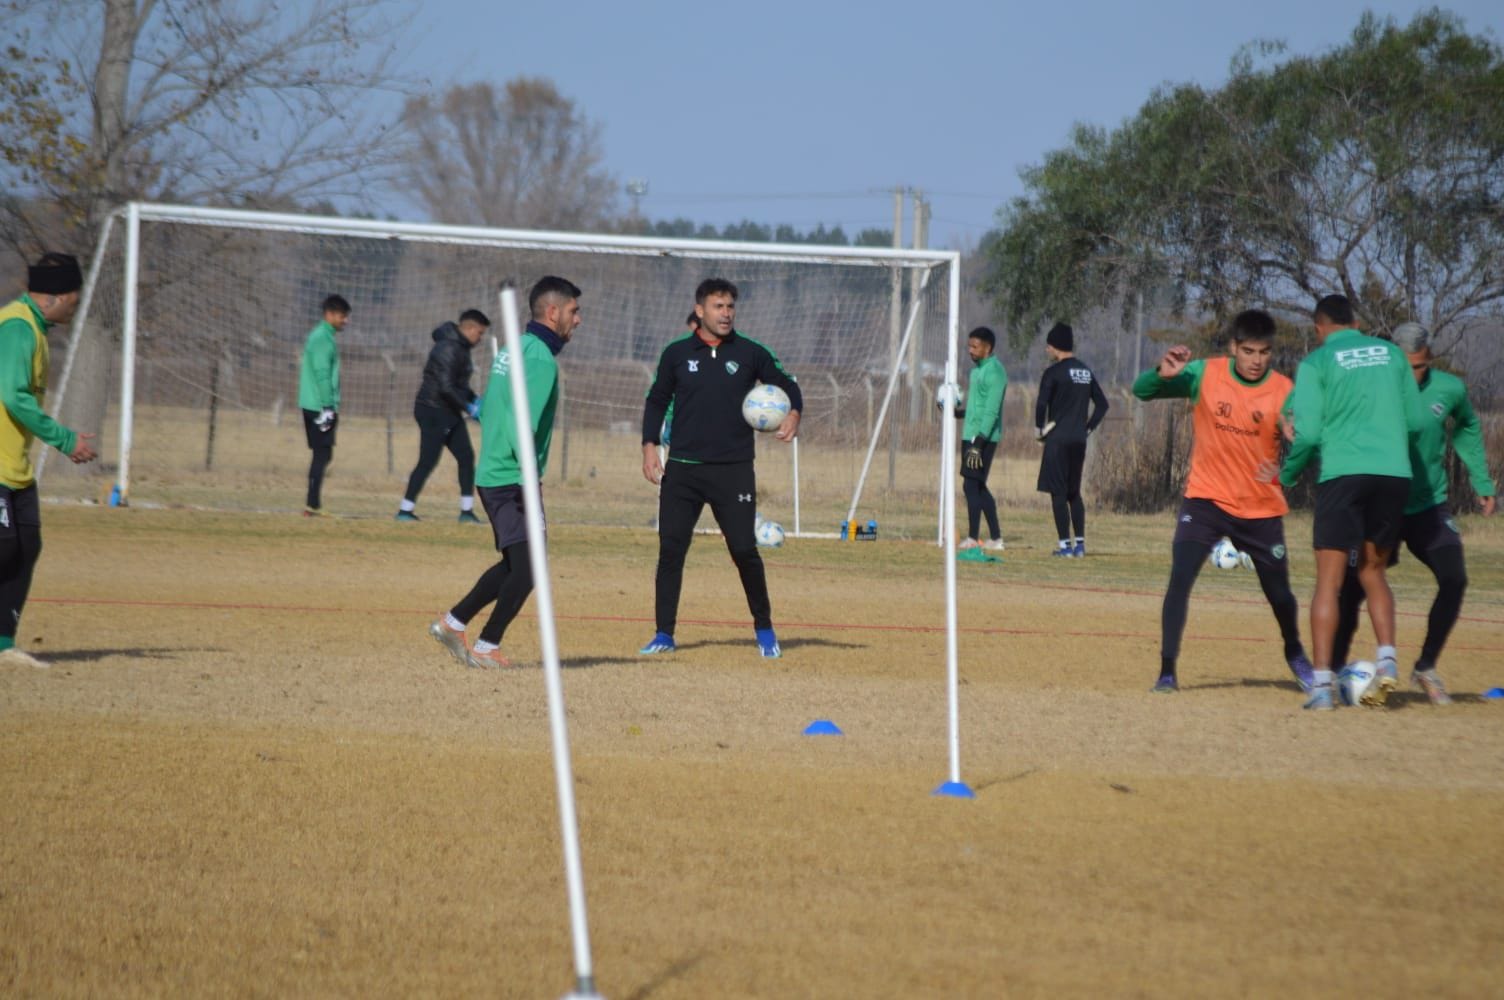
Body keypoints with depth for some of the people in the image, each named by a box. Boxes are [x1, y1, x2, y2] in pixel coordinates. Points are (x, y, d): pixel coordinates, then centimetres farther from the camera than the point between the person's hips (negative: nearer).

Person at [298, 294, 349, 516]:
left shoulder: (323, 336, 17)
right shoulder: (322, 338, -13)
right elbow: (322, 374, -19)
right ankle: (312, 505, -10)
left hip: (314, 406, 10)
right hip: (320, 406, -10)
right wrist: (327, 408, -21)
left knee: (322, 455, 12)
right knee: (322, 455, -8)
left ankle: (313, 505, 14)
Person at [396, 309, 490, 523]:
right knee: (427, 461, -8)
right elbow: (445, 387, -24)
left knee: (466, 457, 7)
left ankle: (467, 511, 10)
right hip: (434, 411, -10)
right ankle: (405, 510, -1)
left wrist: (475, 400, 9)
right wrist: (469, 408, -20)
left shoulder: (461, 348, 13)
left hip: (449, 413, 10)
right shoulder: (448, 348, -18)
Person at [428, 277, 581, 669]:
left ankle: (453, 622, 22)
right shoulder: (540, 358, -14)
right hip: (513, 480, -10)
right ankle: (486, 647, -1)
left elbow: (487, 409, 22)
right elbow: (524, 420, -24)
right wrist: (530, 473, -29)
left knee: (515, 563, 18)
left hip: (491, 474, 10)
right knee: (526, 566, -6)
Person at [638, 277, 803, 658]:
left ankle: (764, 629, 15)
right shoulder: (677, 354, 5)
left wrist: (792, 414, -11)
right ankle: (664, 634, 5)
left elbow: (787, 386, 10)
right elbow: (656, 401, 13)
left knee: (744, 549, -3)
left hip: (734, 470, -1)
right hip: (682, 469, 1)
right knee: (671, 549, -3)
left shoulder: (751, 353, 2)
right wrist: (650, 447, 2)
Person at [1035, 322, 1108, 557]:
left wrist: (1039, 428, -3)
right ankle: (1079, 544, 11)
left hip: (1057, 439, -6)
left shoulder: (1054, 372, -9)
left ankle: (1065, 545, -6)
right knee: (1074, 492, 14)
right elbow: (1102, 403, 15)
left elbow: (1042, 403, -18)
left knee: (1058, 492, -2)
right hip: (1079, 440, 6)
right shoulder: (1086, 372, 12)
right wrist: (1087, 427, 16)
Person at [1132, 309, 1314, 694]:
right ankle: (1167, 671, -10)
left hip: (1262, 508, 1)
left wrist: (1284, 469, -34)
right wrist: (1163, 374, -34)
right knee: (1179, 579, -18)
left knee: (1280, 593, 9)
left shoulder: (1284, 391, -11)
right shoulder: (1204, 375, -11)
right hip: (1206, 500, -1)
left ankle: (1295, 654, 40)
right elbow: (1142, 391, -12)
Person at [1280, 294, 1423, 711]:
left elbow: (1307, 433, -5)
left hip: (1343, 474, -4)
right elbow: (1415, 419, 13)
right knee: (1373, 570, 19)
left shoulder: (1317, 362, 1)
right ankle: (1386, 660, 1)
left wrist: (1287, 474, 11)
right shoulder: (1391, 353, 12)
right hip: (1394, 474, 4)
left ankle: (1322, 684, -7)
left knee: (1329, 579, 0)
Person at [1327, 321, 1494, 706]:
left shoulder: (1449, 389, -5)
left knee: (1454, 579, -14)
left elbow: (1467, 428, 16)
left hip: (1429, 506, 2)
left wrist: (1481, 480, 16)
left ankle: (1426, 669, 1)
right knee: (1352, 587, -7)